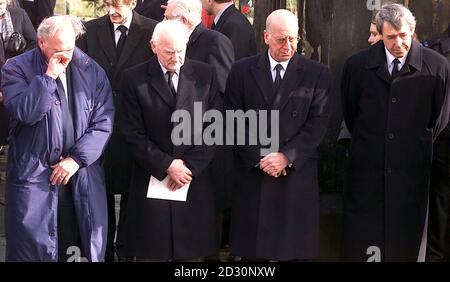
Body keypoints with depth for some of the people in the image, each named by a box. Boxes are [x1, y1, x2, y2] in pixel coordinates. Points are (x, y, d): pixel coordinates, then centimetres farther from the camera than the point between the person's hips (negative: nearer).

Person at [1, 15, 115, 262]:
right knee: (34, 248, -1)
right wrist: (48, 77, -17)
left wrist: (76, 159, -8)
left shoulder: (92, 71, 5)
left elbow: (103, 122, 1)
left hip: (82, 174, 3)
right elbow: (25, 113, -18)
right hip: (34, 175, -2)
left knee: (87, 247, 6)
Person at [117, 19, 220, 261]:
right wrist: (166, 165, -11)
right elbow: (133, 134, -4)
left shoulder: (205, 75, 4)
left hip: (195, 179, 1)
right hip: (152, 180, -1)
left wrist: (190, 166, -7)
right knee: (150, 253, 3)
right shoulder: (134, 79, -1)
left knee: (192, 252, 6)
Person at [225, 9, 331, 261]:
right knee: (252, 249, 4)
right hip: (252, 171, 1)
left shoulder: (317, 74, 3)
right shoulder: (242, 71, 5)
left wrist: (287, 157, -12)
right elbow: (235, 120, 2)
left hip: (297, 173, 0)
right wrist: (259, 157, -9)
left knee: (296, 249, 3)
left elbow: (318, 123, -3)